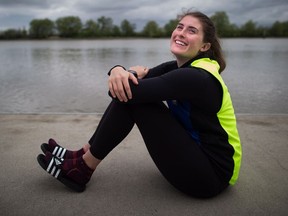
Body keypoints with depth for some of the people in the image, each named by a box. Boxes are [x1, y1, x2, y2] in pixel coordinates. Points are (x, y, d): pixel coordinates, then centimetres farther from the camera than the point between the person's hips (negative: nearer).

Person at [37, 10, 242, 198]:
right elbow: (120, 91, -2)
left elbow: (126, 93, -28)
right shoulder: (178, 68, 5)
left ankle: (82, 168, -4)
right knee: (126, 90, -1)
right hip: (195, 152, 8)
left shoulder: (197, 77, -24)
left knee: (130, 94, -17)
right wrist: (119, 71, -26)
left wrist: (134, 74, -6)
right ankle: (83, 155, 7)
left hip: (212, 174, -8)